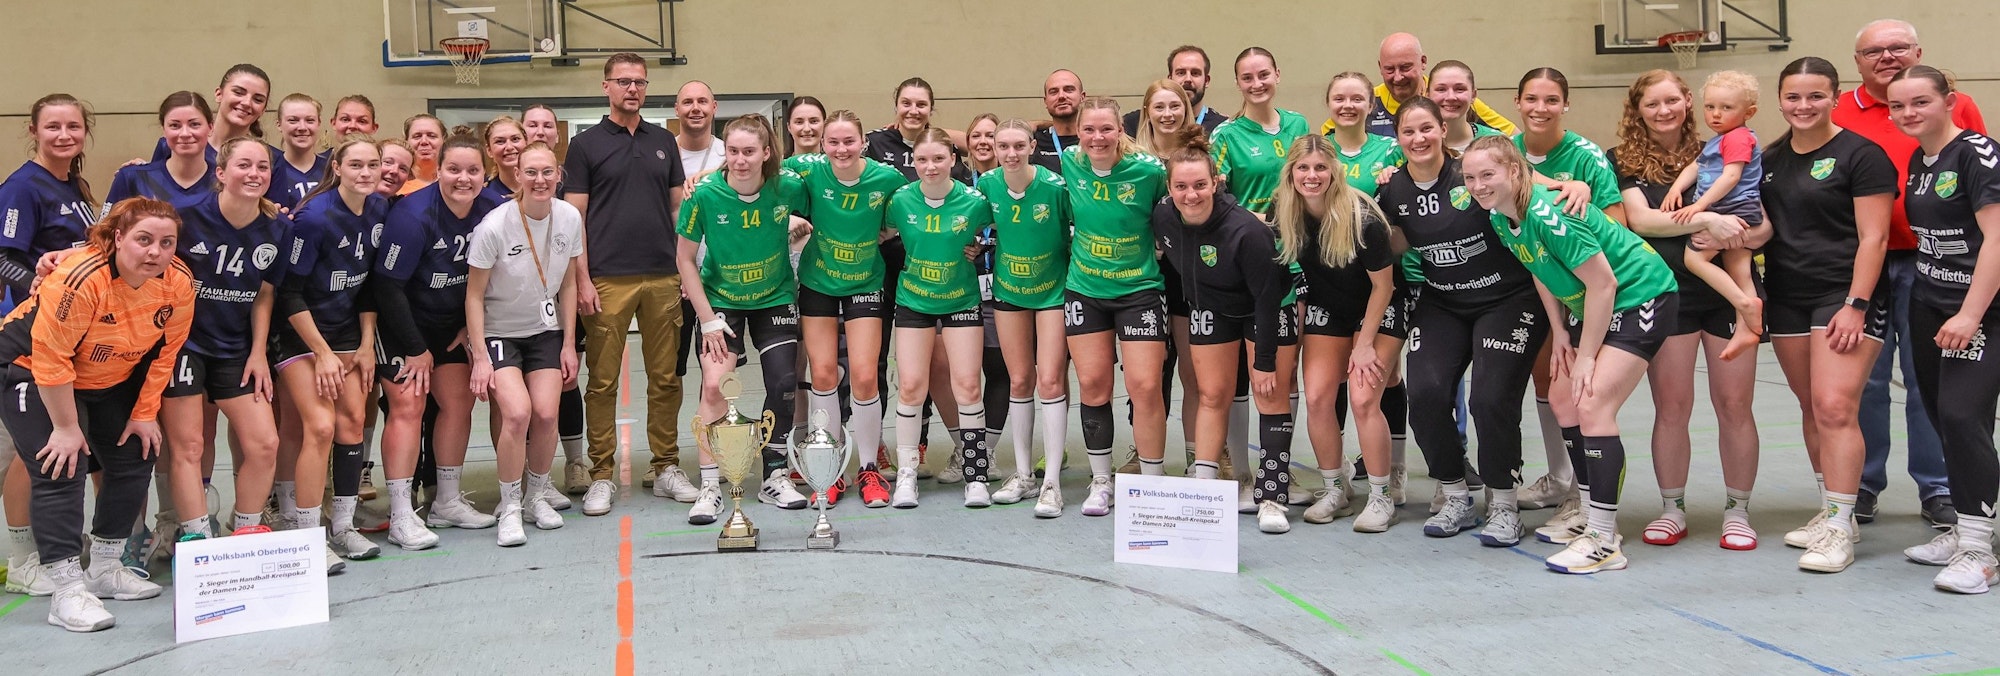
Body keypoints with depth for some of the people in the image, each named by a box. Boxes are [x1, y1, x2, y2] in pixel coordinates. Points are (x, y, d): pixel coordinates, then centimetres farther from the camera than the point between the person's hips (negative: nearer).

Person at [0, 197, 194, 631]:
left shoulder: (179, 285, -18)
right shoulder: (82, 278, -35)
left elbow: (164, 352, -5)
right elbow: (51, 358, -30)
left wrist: (145, 413, -2)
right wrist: (66, 427, -23)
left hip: (110, 380, 7)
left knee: (134, 459, 6)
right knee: (63, 467, -17)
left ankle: (104, 569, 23)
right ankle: (66, 589, -12)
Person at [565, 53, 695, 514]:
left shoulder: (664, 141, 13)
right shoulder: (586, 144, 3)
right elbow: (575, 216, -1)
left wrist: (685, 267, 6)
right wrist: (582, 280, -9)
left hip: (663, 278, 3)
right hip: (607, 281, -3)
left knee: (665, 378, 7)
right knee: (603, 381, 0)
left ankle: (666, 468, 17)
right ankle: (602, 476, 9)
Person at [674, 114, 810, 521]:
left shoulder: (789, 187, -17)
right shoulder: (704, 196, -21)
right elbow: (686, 259, -11)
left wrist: (798, 226, -9)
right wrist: (708, 320, -12)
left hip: (776, 299, 2)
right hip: (721, 300, -2)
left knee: (784, 385, -3)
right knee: (714, 385, -14)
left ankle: (774, 478, 17)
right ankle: (710, 487, -3)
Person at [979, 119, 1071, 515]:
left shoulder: (1055, 186, -20)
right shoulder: (988, 184, -8)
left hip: (1053, 291, -4)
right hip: (1008, 290, 4)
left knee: (1050, 380, -8)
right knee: (1019, 381, 9)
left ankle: (1052, 483, -1)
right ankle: (1023, 475, 21)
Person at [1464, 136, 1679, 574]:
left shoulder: (1548, 214, -28)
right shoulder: (1499, 217, -2)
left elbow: (1603, 282, -25)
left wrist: (1586, 356, -19)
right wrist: (1559, 331, 8)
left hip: (1640, 296, -10)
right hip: (1592, 304, 10)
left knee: (1593, 405, -18)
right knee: (1563, 399, 11)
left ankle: (1605, 543, -14)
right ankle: (1595, 519, 22)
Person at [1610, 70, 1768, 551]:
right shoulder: (1624, 162, 4)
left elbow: (1765, 224, 3)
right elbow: (1640, 219, -12)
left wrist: (1733, 236, -17)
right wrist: (1706, 219, -22)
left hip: (1729, 290, 1)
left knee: (1734, 405, 2)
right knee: (1671, 406, 2)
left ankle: (1737, 510, 15)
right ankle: (1672, 509, 16)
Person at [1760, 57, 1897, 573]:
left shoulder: (1860, 155, -6)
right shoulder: (1770, 160, 13)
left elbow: (1873, 238, -10)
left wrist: (1855, 305, -16)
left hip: (1844, 297, -6)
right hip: (1787, 299, 6)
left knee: (1835, 406, -14)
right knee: (1811, 407, 11)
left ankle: (1840, 529, -10)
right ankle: (1831, 512, 21)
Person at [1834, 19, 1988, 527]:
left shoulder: (1955, 106, 4)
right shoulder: (1837, 115, 3)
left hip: (1931, 265, 0)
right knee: (1865, 381, 7)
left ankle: (1937, 490, 18)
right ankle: (1862, 485, 18)